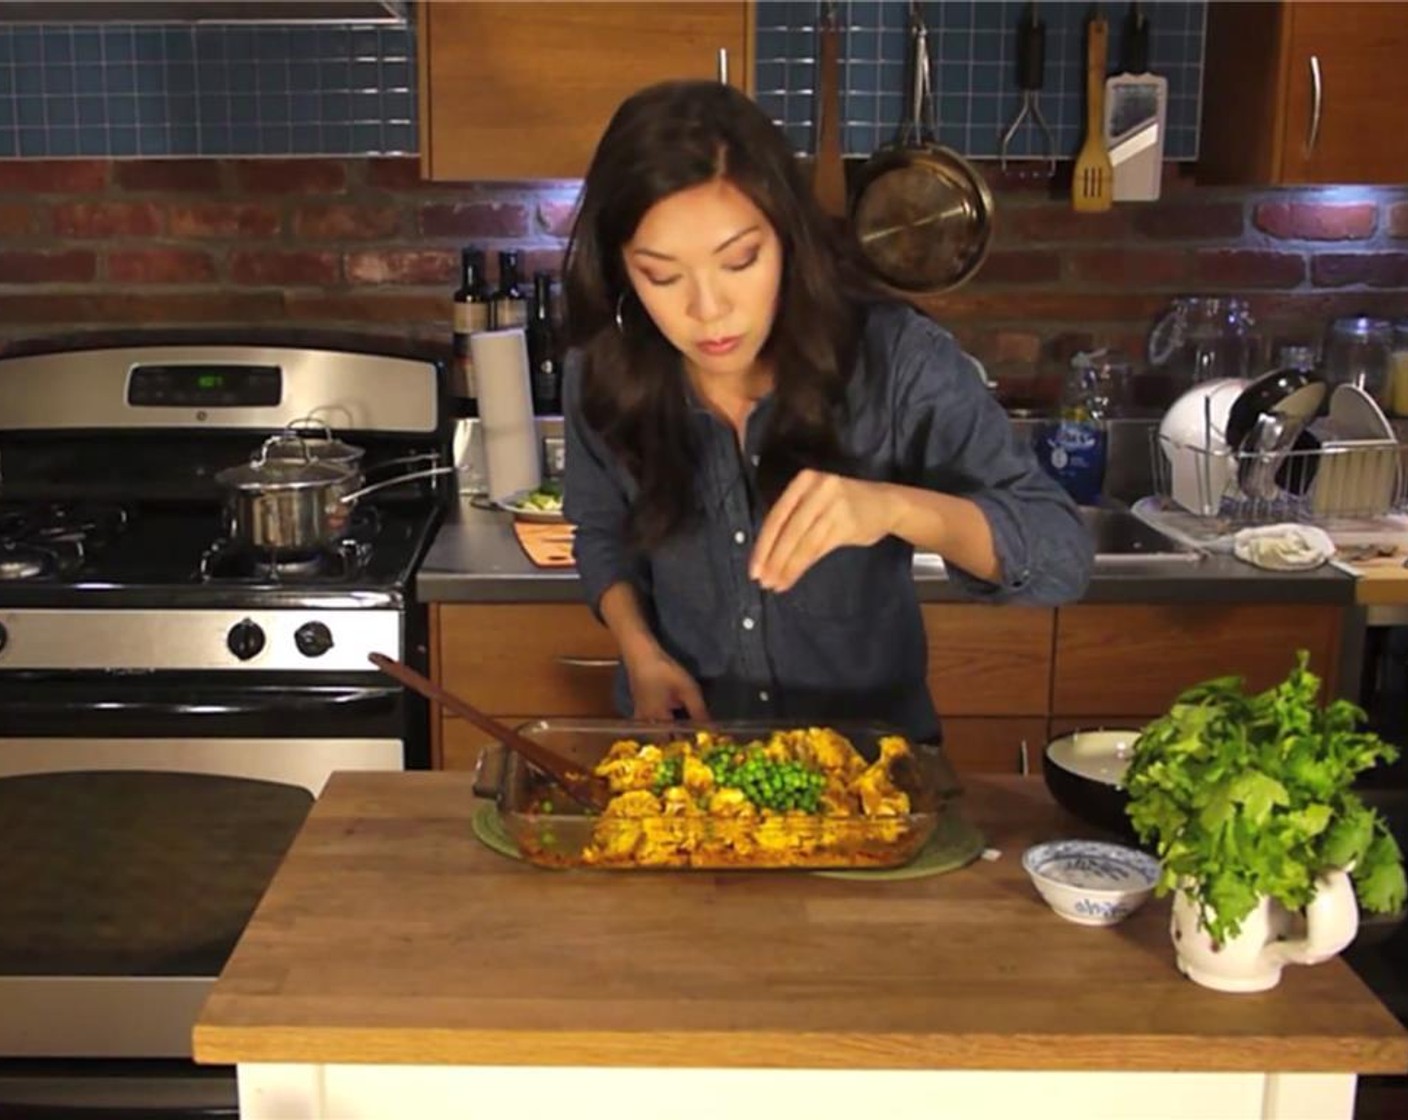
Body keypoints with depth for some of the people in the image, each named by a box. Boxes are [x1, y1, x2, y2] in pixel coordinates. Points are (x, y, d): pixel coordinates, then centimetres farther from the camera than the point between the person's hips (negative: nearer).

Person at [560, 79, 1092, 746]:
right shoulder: (604, 377, -10)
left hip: (868, 747, -1)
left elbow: (1061, 554, -22)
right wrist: (639, 651, -9)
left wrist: (897, 507, -39)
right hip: (679, 747, 2)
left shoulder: (896, 359, -19)